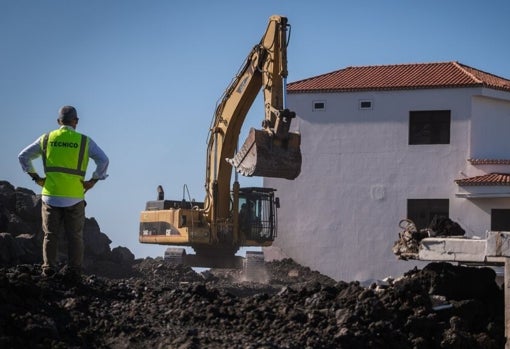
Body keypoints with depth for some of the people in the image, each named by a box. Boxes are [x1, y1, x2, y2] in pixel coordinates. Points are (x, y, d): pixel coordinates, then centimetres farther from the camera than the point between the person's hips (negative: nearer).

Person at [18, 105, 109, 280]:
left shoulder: (46, 139, 6)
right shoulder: (84, 141, 0)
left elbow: (23, 156, 8)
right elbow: (103, 160, -9)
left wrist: (35, 177, 9)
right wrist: (93, 180, -2)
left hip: (50, 195, 1)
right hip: (75, 198, -1)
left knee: (50, 235, 9)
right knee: (75, 236, 6)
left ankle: (48, 268, 4)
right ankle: (74, 270, 4)